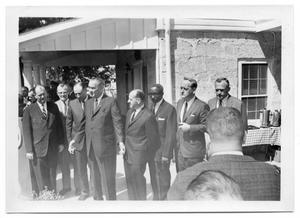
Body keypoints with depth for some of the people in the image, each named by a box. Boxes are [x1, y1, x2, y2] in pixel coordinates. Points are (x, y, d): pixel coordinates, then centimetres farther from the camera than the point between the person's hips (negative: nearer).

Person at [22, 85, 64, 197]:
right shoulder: (29, 110, -2)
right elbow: (26, 131, -4)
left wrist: (60, 142, 9)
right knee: (39, 176, 2)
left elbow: (59, 126, 13)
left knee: (52, 174, 12)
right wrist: (29, 150, -8)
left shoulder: (53, 107, 8)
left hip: (52, 149, 3)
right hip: (37, 149, -3)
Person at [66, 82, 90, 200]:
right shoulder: (72, 104, 2)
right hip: (77, 141, 2)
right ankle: (84, 191, 26)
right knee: (80, 169, 8)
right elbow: (68, 124, 6)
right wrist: (70, 142, 2)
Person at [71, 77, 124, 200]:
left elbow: (117, 122, -11)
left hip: (106, 146, -6)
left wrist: (121, 141, -19)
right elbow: (84, 123, 16)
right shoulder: (88, 103, 12)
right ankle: (97, 198, 31)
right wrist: (76, 139, 11)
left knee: (107, 176, 3)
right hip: (90, 146, 6)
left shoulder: (111, 102, -6)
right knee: (95, 176, 16)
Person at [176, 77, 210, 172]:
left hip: (194, 150, -7)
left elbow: (207, 126, -12)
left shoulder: (202, 106, -12)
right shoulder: (179, 103, 11)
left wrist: (190, 127, -20)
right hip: (180, 149, 7)